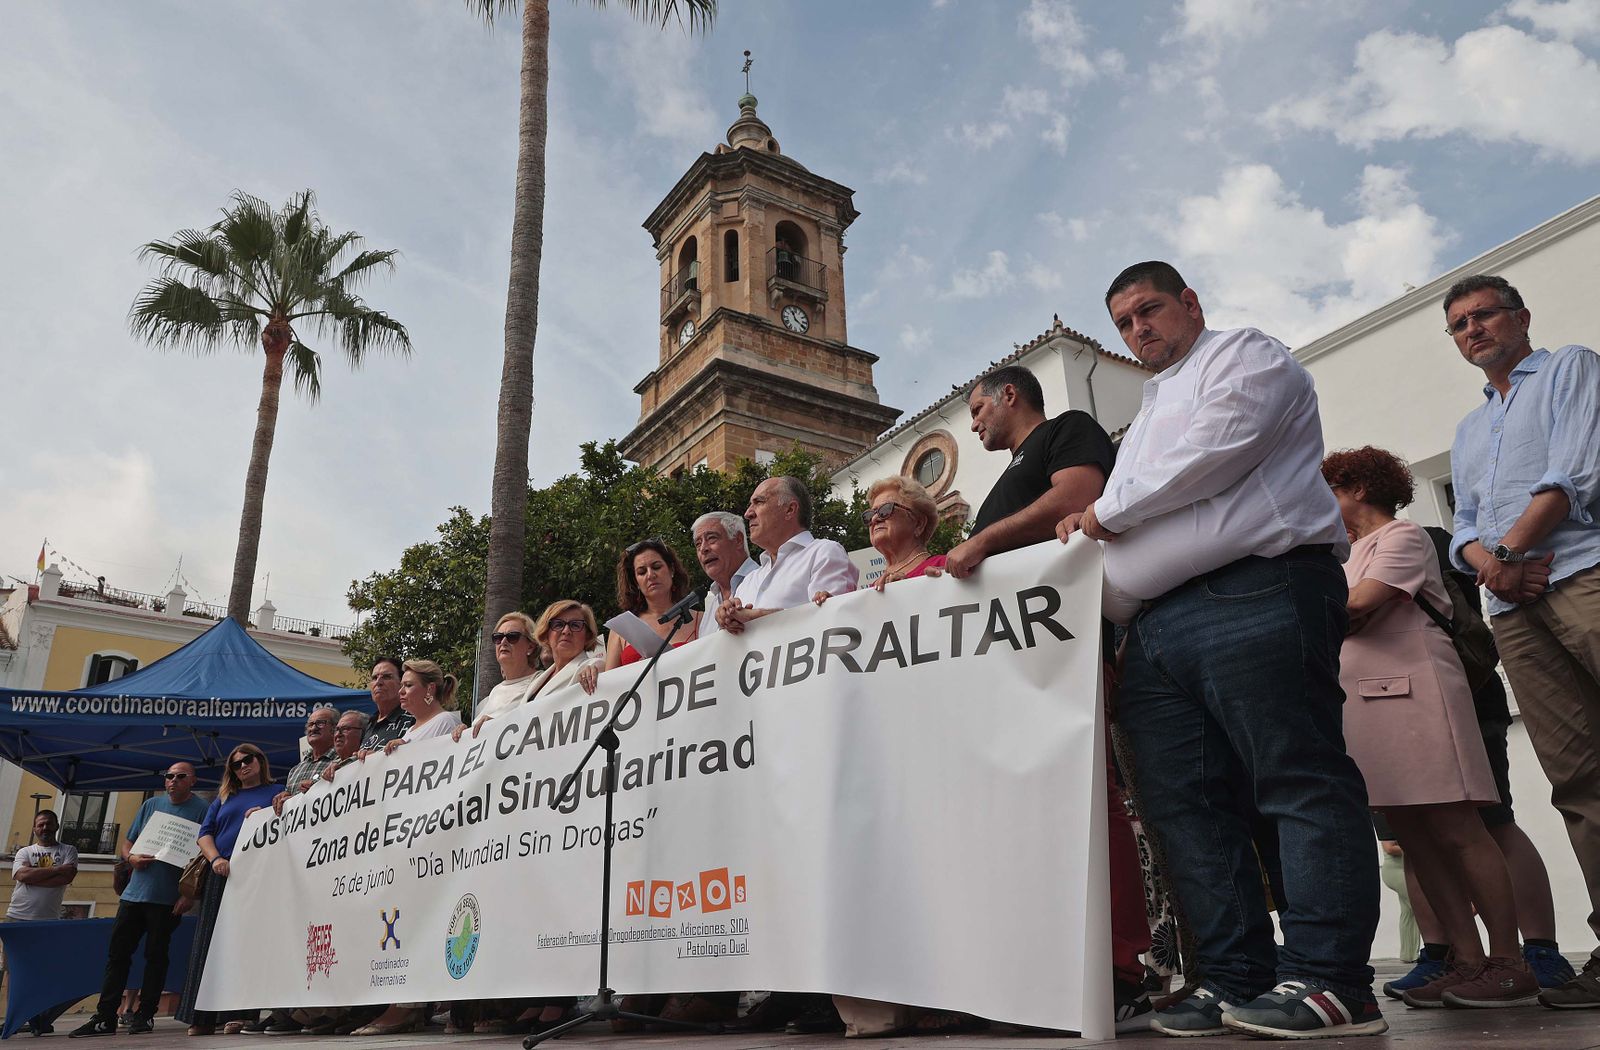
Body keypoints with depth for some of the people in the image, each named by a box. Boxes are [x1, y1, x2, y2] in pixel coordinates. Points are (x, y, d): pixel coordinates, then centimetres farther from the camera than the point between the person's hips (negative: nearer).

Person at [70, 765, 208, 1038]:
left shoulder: (201, 809, -3)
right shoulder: (151, 804, 12)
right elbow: (127, 843, 16)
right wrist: (131, 857, -7)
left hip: (168, 898, -5)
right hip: (135, 892, 5)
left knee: (156, 955, 2)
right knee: (118, 952, 5)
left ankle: (145, 1015, 13)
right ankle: (104, 1017, 13)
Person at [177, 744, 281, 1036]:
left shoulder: (277, 792, 12)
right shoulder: (223, 799, 23)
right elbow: (204, 834, 13)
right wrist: (215, 859, -5)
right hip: (221, 874, 4)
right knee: (211, 941, -1)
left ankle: (237, 1014, -8)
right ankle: (202, 1017, 1)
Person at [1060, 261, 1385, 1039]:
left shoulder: (1245, 355, 10)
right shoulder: (1148, 413, 34)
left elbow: (1211, 451, -8)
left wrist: (1109, 509, 0)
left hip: (1256, 596, -8)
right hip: (1158, 626, 9)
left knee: (1302, 784, -9)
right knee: (1188, 805, 2)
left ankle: (1328, 981, -7)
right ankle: (1237, 979, 6)